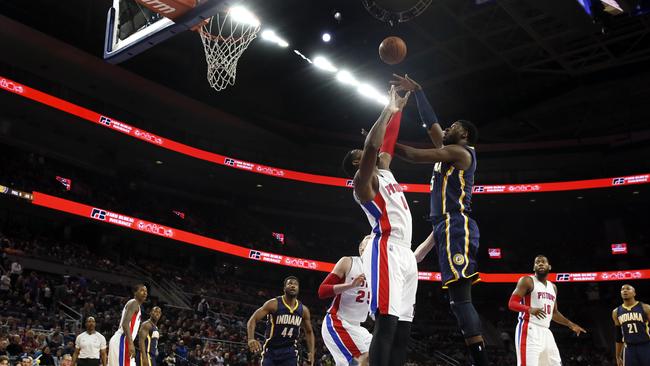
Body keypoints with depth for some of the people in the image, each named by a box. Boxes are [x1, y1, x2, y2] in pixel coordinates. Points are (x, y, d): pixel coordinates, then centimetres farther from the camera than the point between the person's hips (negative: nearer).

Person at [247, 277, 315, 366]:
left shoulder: (303, 310, 2)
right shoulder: (273, 304, -11)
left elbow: (309, 332, 15)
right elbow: (253, 319, -15)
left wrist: (311, 352, 2)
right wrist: (251, 339, -33)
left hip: (290, 351, 3)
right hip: (271, 350, -2)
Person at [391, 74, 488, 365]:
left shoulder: (459, 151, -2)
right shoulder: (450, 152, 24)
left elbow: (414, 155, -9)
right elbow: (431, 123, 30)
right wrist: (416, 90, 33)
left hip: (457, 229, -10)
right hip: (450, 229, 10)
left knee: (460, 300, -17)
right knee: (459, 300, 5)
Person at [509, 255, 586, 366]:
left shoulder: (553, 287, 20)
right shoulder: (527, 281, -3)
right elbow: (512, 303, -12)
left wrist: (570, 324, 25)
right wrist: (530, 309, -29)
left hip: (545, 332, 8)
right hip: (530, 330, -8)